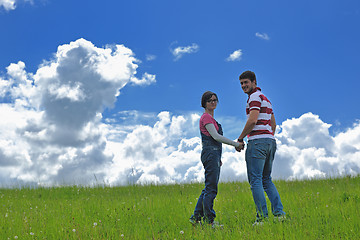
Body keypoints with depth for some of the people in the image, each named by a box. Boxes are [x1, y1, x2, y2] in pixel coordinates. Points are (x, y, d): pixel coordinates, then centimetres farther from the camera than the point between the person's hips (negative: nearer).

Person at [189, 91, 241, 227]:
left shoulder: (211, 118, 22)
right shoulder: (206, 117, -8)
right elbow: (216, 136, -17)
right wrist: (235, 144, -12)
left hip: (214, 154, 10)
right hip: (210, 153, -10)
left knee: (209, 188, 10)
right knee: (211, 188, -8)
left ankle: (196, 218, 13)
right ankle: (209, 220, -5)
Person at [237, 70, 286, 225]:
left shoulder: (255, 96, -6)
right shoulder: (265, 99, 24)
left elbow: (252, 121, -17)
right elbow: (273, 124, 25)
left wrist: (240, 139, -9)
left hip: (257, 141, -10)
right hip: (270, 141, 10)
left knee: (255, 180, -8)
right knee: (266, 179, 14)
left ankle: (262, 217, -11)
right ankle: (279, 212, 6)